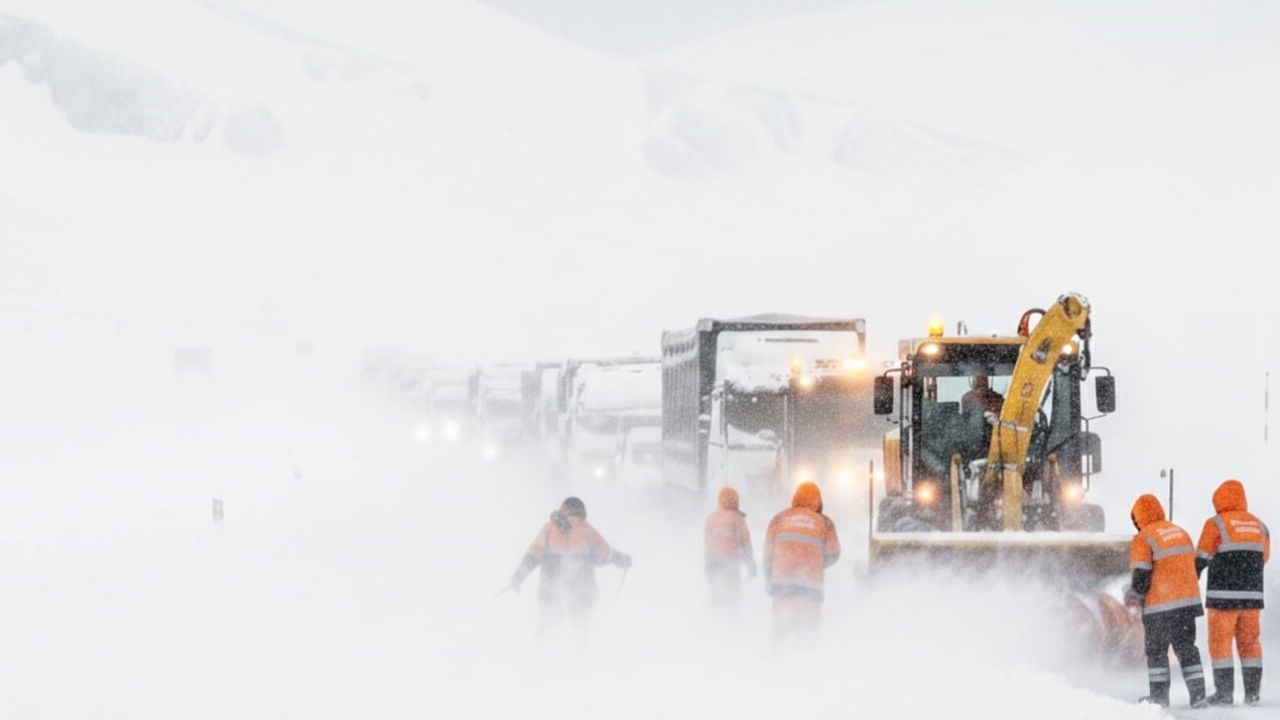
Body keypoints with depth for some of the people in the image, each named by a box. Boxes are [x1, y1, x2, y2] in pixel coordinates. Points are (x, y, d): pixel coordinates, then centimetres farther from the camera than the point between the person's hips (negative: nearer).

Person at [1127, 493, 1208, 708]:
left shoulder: (1143, 539, -10)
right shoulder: (1182, 533, 13)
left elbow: (1141, 576, -13)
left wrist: (1133, 597, 5)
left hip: (1160, 605, -6)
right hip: (1188, 601, 6)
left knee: (1156, 650, 7)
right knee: (1186, 648, 10)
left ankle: (1159, 694, 8)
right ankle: (1198, 694, 4)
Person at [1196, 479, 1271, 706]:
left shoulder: (1216, 524, -6)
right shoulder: (1259, 526, 9)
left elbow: (1201, 560, -5)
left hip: (1223, 596, -4)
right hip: (1253, 594, 4)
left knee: (1220, 643, 2)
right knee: (1249, 642, 10)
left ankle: (1224, 692, -1)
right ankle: (1253, 692, 7)